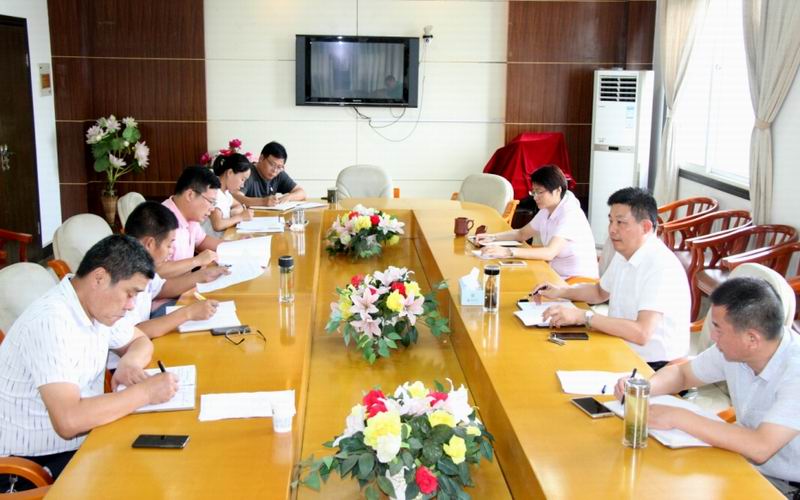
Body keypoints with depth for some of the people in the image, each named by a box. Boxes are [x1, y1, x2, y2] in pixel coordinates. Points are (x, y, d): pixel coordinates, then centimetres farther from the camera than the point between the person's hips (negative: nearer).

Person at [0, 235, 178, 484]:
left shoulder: (96, 303, -1)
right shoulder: (51, 323, -27)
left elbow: (141, 341, 16)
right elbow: (68, 421, -35)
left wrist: (129, 364, -6)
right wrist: (145, 392, -27)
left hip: (85, 438, 8)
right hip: (40, 462, -8)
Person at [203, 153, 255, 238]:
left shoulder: (225, 191, 7)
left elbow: (238, 206, 23)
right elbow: (217, 225, -29)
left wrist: (231, 212, 1)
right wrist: (241, 217, -15)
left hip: (223, 238, 8)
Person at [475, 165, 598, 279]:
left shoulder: (571, 215, -21)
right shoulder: (546, 212, 6)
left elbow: (549, 253, -32)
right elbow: (522, 234, 20)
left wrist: (508, 252, -38)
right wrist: (492, 237, 3)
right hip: (557, 276, 8)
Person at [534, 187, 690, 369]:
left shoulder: (662, 267, -23)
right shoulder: (623, 255, 7)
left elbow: (641, 333, -31)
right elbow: (601, 292, 26)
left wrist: (582, 316, -28)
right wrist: (561, 291, 10)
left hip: (654, 365, -8)